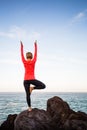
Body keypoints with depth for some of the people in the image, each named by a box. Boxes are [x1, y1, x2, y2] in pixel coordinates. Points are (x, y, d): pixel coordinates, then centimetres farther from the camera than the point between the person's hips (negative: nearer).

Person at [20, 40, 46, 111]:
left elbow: (22, 54, 10)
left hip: (25, 80, 3)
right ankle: (33, 87, -7)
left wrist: (21, 46, 17)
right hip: (32, 79, -3)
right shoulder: (33, 61, -2)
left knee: (27, 94, 6)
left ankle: (29, 107, 4)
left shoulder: (24, 62, 1)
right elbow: (35, 53, 7)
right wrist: (35, 45, 14)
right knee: (43, 86, 8)